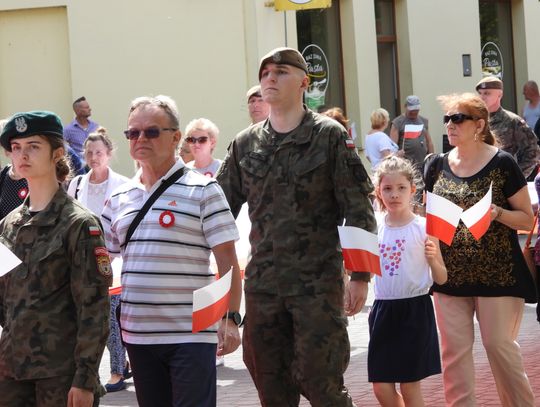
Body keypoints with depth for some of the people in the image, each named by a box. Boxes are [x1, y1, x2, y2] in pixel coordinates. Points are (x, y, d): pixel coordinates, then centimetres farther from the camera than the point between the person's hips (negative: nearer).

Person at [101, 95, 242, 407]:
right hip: (137, 333, 5)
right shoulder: (120, 198, 11)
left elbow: (227, 261, -7)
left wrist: (231, 318, -14)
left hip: (191, 334, -5)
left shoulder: (202, 190, -3)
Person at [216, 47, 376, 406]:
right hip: (262, 283, 4)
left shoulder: (330, 137, -2)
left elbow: (359, 211, -4)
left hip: (318, 282, -4)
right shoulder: (245, 144, 10)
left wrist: (360, 276, -9)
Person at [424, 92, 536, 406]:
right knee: (455, 349, 3)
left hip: (496, 272, -4)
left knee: (500, 345, 0)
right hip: (450, 274, 4)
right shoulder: (437, 166, 8)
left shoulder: (502, 163, -5)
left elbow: (527, 219, -4)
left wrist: (497, 213, -21)